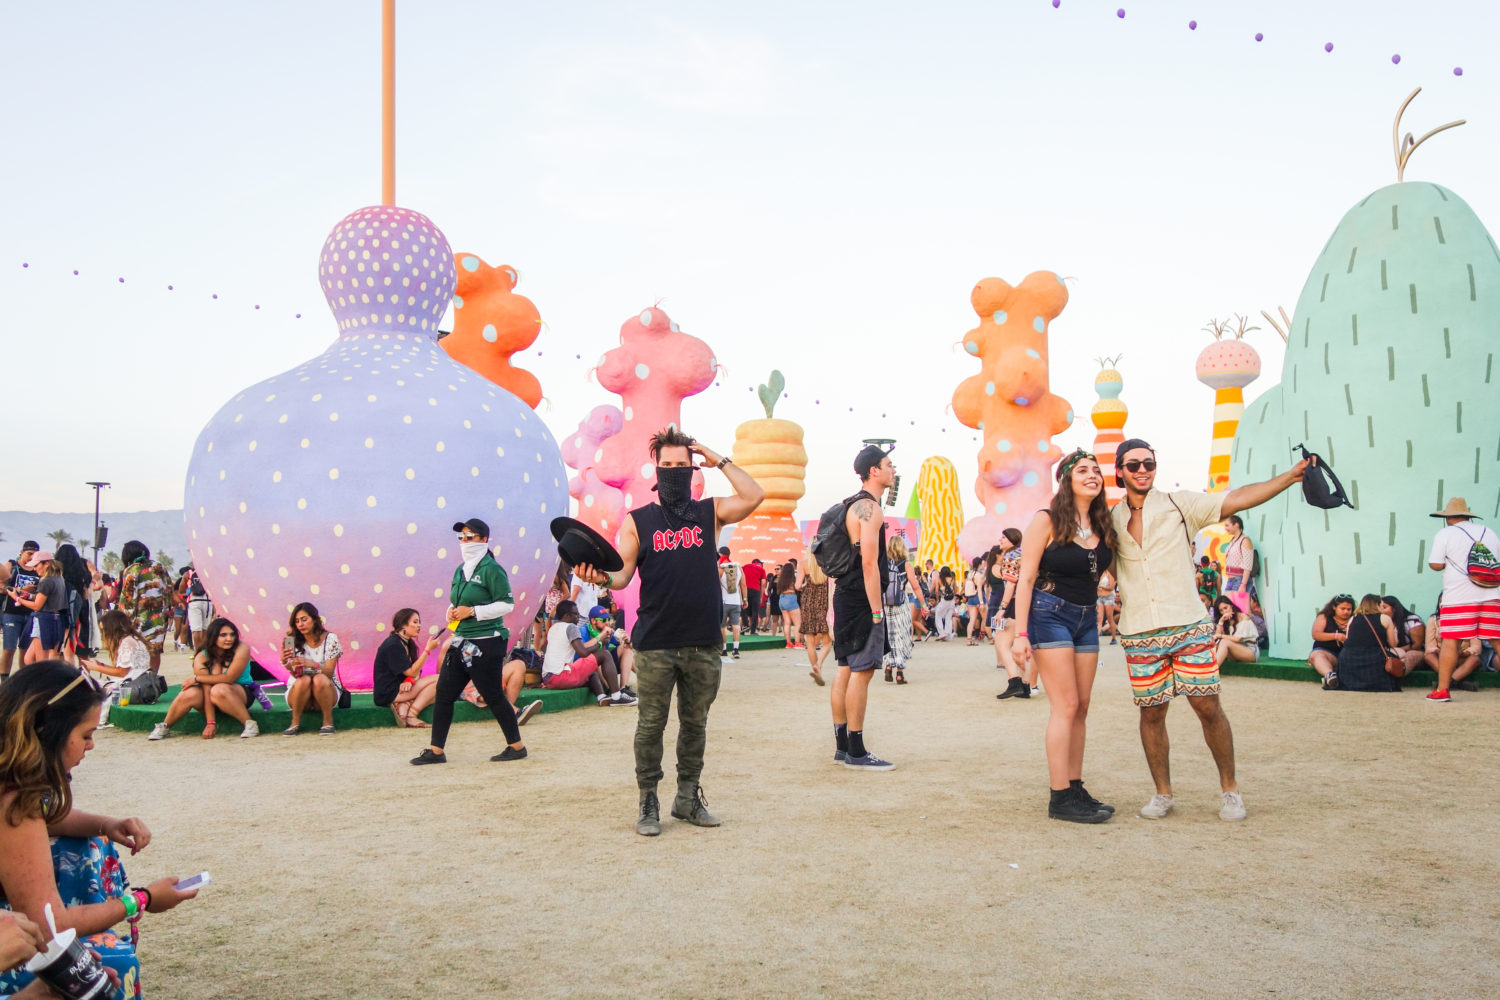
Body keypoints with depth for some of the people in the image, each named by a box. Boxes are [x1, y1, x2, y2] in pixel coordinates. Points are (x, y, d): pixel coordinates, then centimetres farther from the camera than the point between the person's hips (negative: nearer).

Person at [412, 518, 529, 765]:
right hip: (461, 642, 8)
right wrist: (451, 611, 2)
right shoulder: (461, 570, 14)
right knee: (444, 693, 5)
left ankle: (517, 746, 13)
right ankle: (436, 750, 11)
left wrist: (473, 611, -17)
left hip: (486, 644, -8)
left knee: (493, 696, -1)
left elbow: (507, 604, -14)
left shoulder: (491, 569, -10)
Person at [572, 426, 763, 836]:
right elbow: (623, 573, 0)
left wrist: (718, 460, 1)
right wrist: (601, 577, -23)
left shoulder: (710, 512, 9)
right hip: (655, 643, -2)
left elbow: (754, 496, -5)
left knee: (695, 723, 12)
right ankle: (648, 803, 13)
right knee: (651, 723, 2)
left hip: (703, 644, 2)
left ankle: (688, 798, 24)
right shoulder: (637, 521, 7)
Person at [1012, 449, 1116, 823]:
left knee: (1081, 708, 8)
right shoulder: (1047, 521, -10)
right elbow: (1026, 579, -11)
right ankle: (1060, 798, -4)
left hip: (1086, 618, 7)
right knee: (1066, 706, -9)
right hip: (1050, 614, -7)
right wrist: (1021, 634, -16)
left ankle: (1075, 789, 16)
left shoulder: (1102, 526, 7)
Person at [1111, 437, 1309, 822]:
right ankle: (1162, 793, 20)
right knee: (1152, 713, 6)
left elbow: (1236, 500, -9)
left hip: (1188, 627, -2)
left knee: (1208, 706, -2)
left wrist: (1291, 476, -19)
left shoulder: (1178, 504, 2)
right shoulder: (1112, 521, 9)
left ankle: (1229, 789, 15)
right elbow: (1109, 570, 23)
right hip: (1140, 634, 2)